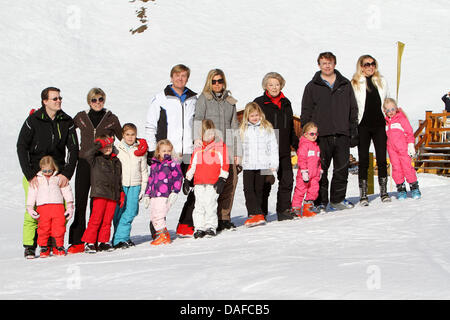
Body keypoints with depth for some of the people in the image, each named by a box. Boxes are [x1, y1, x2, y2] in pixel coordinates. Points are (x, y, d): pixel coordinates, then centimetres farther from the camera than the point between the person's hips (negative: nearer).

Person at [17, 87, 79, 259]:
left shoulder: (67, 121, 2)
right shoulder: (33, 120, -5)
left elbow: (73, 149, 4)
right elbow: (21, 147, -5)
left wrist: (67, 173, -8)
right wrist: (30, 175, -13)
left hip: (58, 172, 3)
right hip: (34, 172, -2)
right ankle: (29, 247, 2)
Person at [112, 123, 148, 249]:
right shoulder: (116, 149, 4)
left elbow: (144, 171, 12)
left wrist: (143, 188, 7)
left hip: (135, 185, 2)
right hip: (120, 185, -2)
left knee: (130, 212, -2)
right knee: (119, 213, -3)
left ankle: (122, 237, 9)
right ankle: (119, 240, 2)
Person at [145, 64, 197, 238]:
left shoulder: (194, 100, 14)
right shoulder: (160, 99, 3)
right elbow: (150, 127, 4)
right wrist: (152, 151, -3)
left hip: (189, 155, 4)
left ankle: (185, 226, 13)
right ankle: (158, 228, 8)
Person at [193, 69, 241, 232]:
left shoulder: (230, 101, 21)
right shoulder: (204, 98, 8)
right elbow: (198, 119, -7)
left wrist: (237, 152, 18)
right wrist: (197, 138, -26)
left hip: (227, 148, 4)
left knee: (231, 179, -4)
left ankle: (224, 218, 5)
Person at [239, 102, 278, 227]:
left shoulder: (267, 127, 4)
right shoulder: (243, 129, 9)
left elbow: (273, 147, 4)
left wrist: (273, 164, -1)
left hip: (263, 165, -1)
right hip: (248, 165, 1)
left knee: (259, 190, 5)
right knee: (248, 190, -10)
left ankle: (257, 215, 9)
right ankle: (256, 214, -14)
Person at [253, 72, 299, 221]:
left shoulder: (286, 103, 14)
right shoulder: (259, 103, -2)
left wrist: (298, 145, 22)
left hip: (284, 151, 5)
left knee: (287, 181, 5)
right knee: (265, 183, 0)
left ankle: (284, 211, 16)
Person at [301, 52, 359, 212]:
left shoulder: (345, 84, 12)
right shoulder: (312, 87, 6)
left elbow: (353, 110, 14)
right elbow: (306, 114, 5)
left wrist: (354, 132, 7)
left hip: (342, 134, 2)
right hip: (321, 135, -2)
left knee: (341, 170, 5)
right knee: (320, 171, -1)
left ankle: (337, 200, 17)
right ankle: (320, 202, 8)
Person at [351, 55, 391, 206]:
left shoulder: (382, 81, 11)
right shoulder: (355, 84, 1)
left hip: (379, 125, 2)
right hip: (363, 126, -2)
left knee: (382, 159, 2)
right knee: (363, 160, -1)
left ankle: (383, 191, 12)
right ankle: (363, 194, 5)